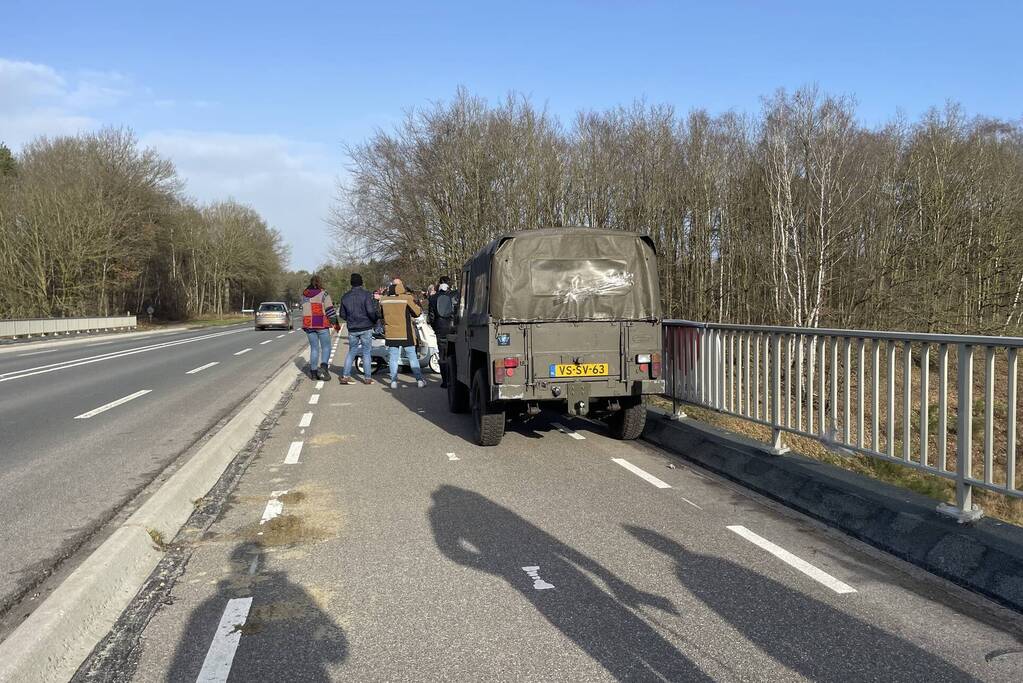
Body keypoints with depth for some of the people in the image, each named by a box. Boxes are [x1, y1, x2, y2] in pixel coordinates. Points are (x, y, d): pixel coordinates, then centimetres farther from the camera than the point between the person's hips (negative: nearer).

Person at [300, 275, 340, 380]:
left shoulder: (304, 295, 7)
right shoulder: (323, 294, -6)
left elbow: (304, 309, 12)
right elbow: (330, 310, -9)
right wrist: (336, 324, -2)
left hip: (308, 325, 4)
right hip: (322, 324, -4)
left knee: (314, 348, 10)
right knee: (326, 347, 4)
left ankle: (314, 372, 8)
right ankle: (323, 366, -18)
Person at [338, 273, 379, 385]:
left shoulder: (345, 297, 6)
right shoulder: (366, 295, -10)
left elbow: (342, 314, 11)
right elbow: (371, 311, -17)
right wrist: (376, 319, 2)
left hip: (352, 329, 4)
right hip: (366, 328, -4)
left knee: (351, 352, 13)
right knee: (366, 352, 3)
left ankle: (345, 376, 7)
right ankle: (367, 378, 4)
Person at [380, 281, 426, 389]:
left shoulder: (384, 300, 1)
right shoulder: (407, 298, -12)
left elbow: (381, 314, 14)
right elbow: (416, 312, -5)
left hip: (391, 334, 3)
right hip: (406, 334, -3)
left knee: (393, 357, 8)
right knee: (412, 356, 5)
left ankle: (394, 381, 5)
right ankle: (419, 379, 6)